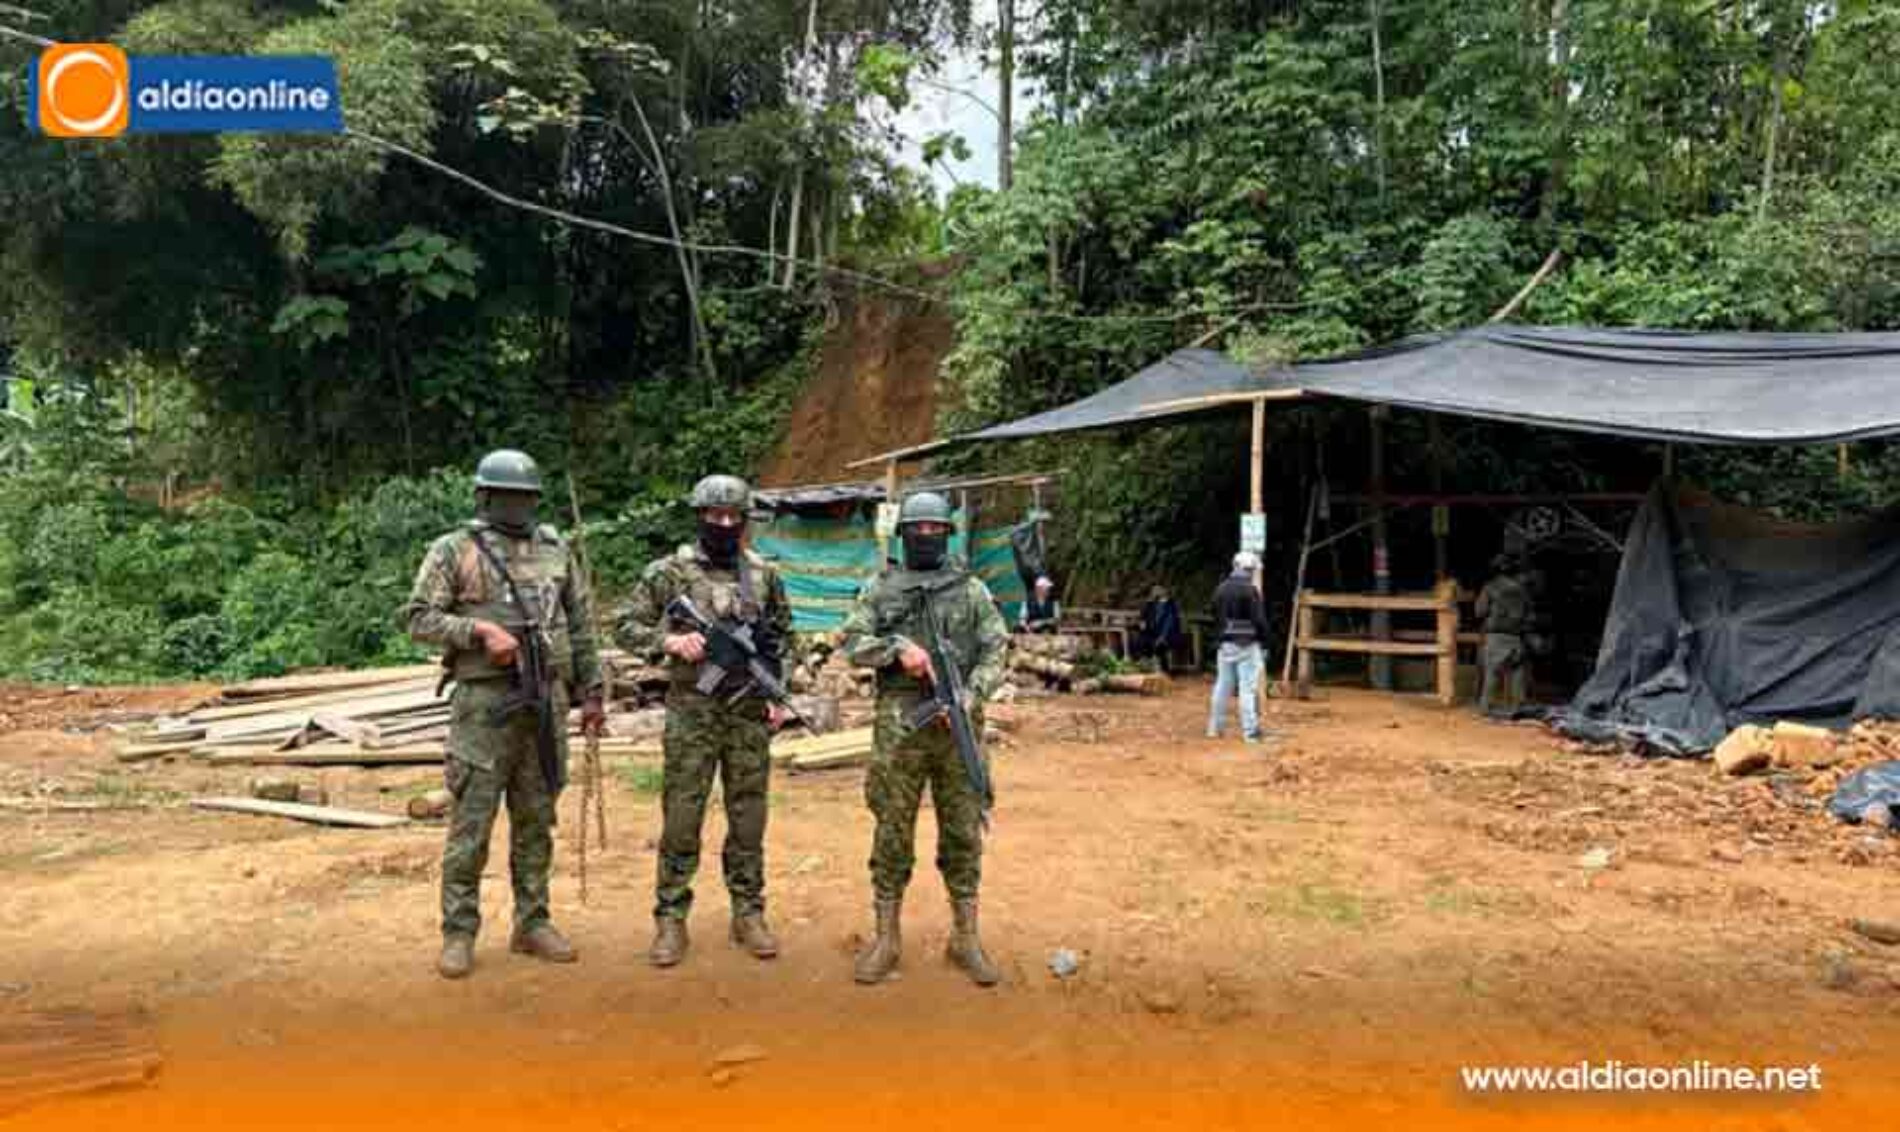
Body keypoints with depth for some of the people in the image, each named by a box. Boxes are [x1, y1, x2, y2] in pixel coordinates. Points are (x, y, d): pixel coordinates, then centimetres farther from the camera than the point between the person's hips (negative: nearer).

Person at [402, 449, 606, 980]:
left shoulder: (555, 551, 11)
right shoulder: (454, 550, -1)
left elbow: (581, 626, 13)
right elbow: (418, 618, -5)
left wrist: (591, 692, 11)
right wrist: (479, 630, -19)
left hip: (547, 700, 4)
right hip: (484, 702, -4)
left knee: (536, 820, 11)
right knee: (471, 822, 1)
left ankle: (533, 923, 22)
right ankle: (459, 932, 13)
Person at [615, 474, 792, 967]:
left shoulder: (765, 575, 6)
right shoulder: (669, 572, -2)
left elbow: (784, 636, 15)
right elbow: (625, 627, -1)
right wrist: (669, 640, -18)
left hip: (750, 714, 3)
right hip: (691, 714, -2)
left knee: (748, 821, 9)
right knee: (681, 821, 3)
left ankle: (749, 914, 21)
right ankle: (670, 920, 15)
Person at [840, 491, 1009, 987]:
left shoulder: (972, 590, 7)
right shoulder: (880, 589, 8)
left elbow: (994, 653, 2)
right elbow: (852, 642, 1)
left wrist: (969, 696, -14)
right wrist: (897, 647, -16)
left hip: (959, 725, 1)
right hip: (899, 726, 0)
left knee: (963, 833, 6)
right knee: (893, 833, 5)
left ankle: (965, 937, 18)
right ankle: (887, 938, 17)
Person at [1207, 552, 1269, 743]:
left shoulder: (1220, 589, 5)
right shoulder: (1250, 590, -13)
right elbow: (1259, 620, -12)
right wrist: (1264, 638, 0)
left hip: (1226, 644, 6)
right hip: (1247, 645, -6)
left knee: (1222, 686, 13)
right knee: (1248, 688, -4)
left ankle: (1214, 727, 19)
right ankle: (1250, 731, -4)